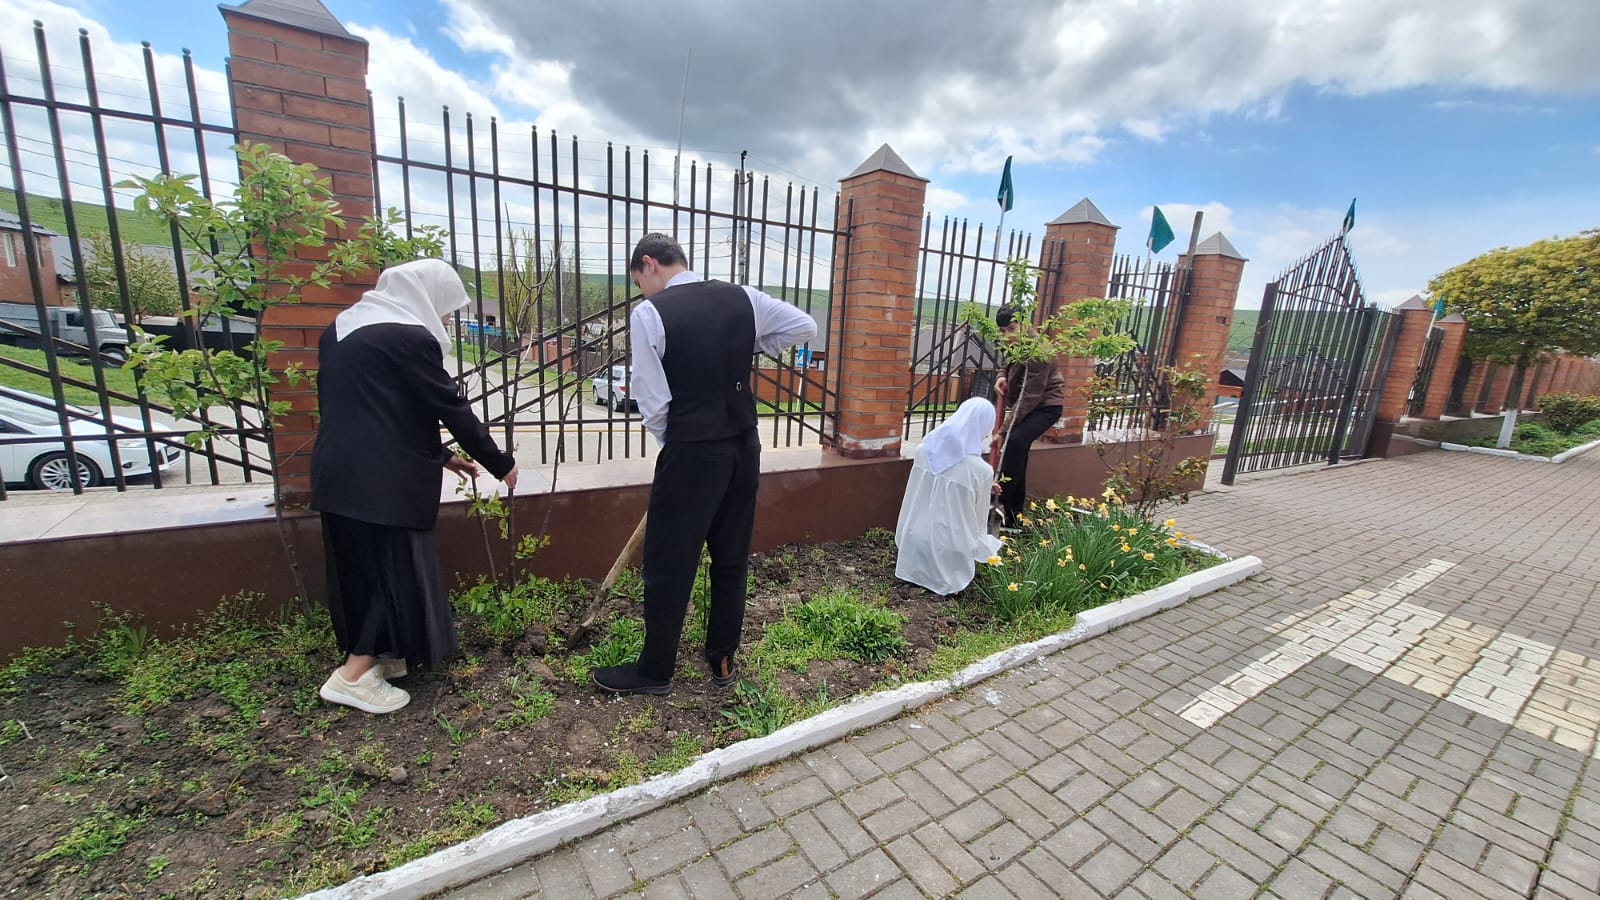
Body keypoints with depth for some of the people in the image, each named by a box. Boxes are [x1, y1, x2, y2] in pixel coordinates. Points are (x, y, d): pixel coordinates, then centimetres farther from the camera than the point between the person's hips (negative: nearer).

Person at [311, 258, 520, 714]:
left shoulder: (344, 327, 14)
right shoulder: (410, 337, -14)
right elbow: (451, 407, -12)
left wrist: (440, 455, 19)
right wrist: (501, 464, -2)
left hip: (338, 472, 9)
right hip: (382, 479, -9)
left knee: (361, 566, 18)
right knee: (397, 568, 3)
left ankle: (378, 654, 32)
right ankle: (353, 675, 10)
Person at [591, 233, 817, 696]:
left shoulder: (649, 313, -10)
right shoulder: (743, 297, 4)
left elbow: (653, 402, -11)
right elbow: (805, 327, 13)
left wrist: (671, 444, 6)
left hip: (690, 451, -6)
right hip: (744, 445, 6)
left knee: (669, 564, 9)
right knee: (732, 558, 17)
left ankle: (655, 671, 26)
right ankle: (722, 661, 33)